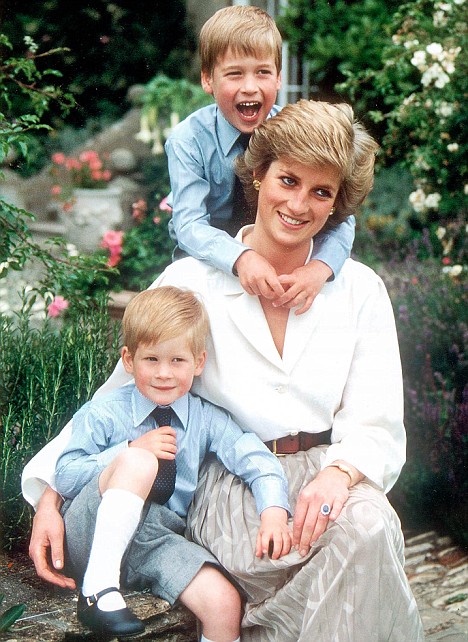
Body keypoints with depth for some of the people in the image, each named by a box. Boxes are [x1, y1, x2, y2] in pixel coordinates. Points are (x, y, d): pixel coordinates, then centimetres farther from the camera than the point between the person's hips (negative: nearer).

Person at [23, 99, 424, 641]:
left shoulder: (361, 292, 6)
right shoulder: (192, 282, 1)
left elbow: (378, 428, 1)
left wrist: (340, 473, -23)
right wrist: (51, 495, -8)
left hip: (324, 475, 3)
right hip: (229, 485, -2)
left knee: (368, 526, -33)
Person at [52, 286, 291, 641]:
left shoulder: (209, 420, 6)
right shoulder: (102, 414, -1)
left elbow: (257, 461, -6)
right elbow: (65, 478, -5)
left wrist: (274, 511, -27)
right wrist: (131, 451, -17)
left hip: (160, 538, 3)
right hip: (96, 532, -2)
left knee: (224, 604, -22)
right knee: (137, 461, -30)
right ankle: (99, 587, -27)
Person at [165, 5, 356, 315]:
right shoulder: (189, 140, -15)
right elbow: (189, 224, -26)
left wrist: (319, 267, -39)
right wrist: (241, 257, -47)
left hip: (282, 269, 1)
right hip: (210, 271, -1)